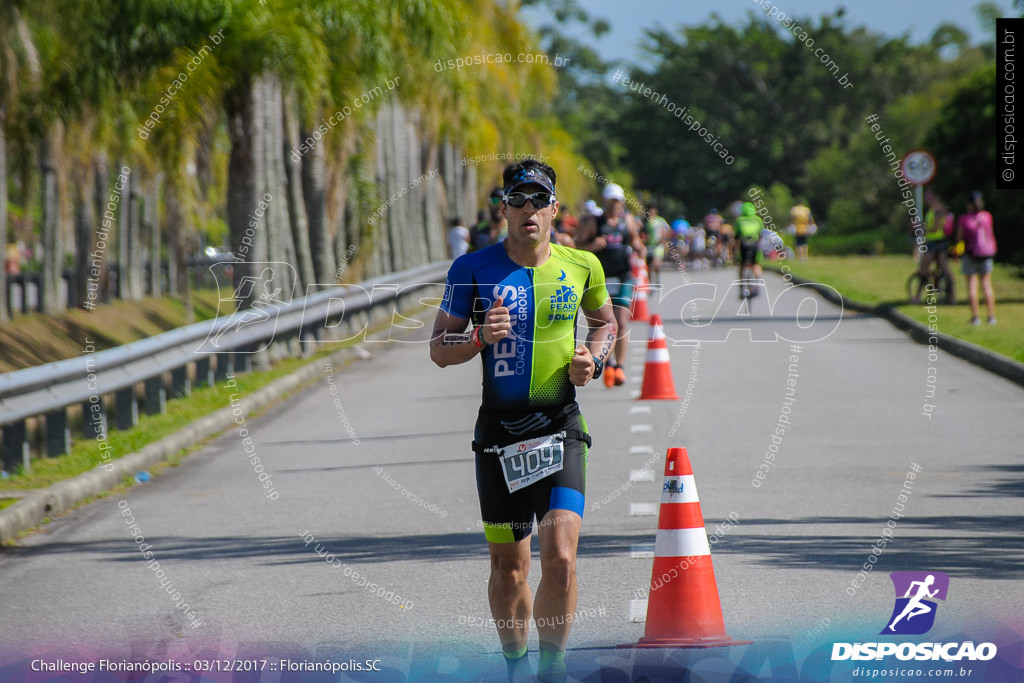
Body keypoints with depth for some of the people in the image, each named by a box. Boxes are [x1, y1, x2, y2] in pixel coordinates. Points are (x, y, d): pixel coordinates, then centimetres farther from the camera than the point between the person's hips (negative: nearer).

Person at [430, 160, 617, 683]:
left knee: (561, 559, -14)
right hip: (499, 431, 0)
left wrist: (593, 359, 1)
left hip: (560, 429, 0)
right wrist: (481, 337, -16)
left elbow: (605, 322, 22)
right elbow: (439, 349, 3)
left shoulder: (581, 266, 3)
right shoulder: (473, 269, -1)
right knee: (508, 566, 7)